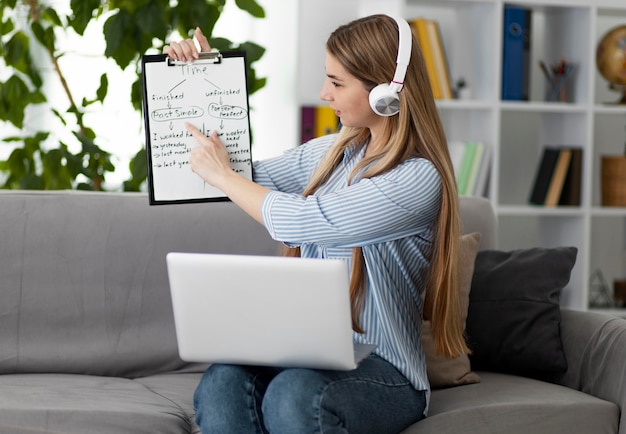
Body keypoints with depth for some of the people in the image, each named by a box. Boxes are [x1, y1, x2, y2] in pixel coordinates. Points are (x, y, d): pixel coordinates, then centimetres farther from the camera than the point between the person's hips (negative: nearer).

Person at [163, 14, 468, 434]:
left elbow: (296, 222, -18)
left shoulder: (419, 179, -12)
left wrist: (221, 174, -2)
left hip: (381, 369, -6)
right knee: (221, 383, -29)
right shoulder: (332, 152, 11)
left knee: (293, 395, -39)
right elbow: (251, 178, 27)